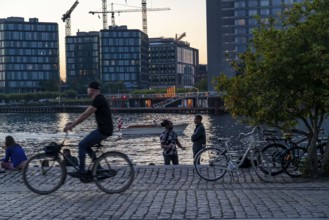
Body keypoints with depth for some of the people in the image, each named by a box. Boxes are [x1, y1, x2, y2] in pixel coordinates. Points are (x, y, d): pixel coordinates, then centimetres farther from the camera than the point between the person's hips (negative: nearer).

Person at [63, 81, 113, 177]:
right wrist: (73, 123, 17)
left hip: (103, 130, -10)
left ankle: (82, 171, -2)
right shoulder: (98, 99, 17)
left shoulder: (98, 100, -15)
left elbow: (85, 115, -18)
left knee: (82, 145, -6)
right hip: (103, 129, 10)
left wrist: (71, 126, -14)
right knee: (85, 145, 16)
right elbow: (85, 114, 20)